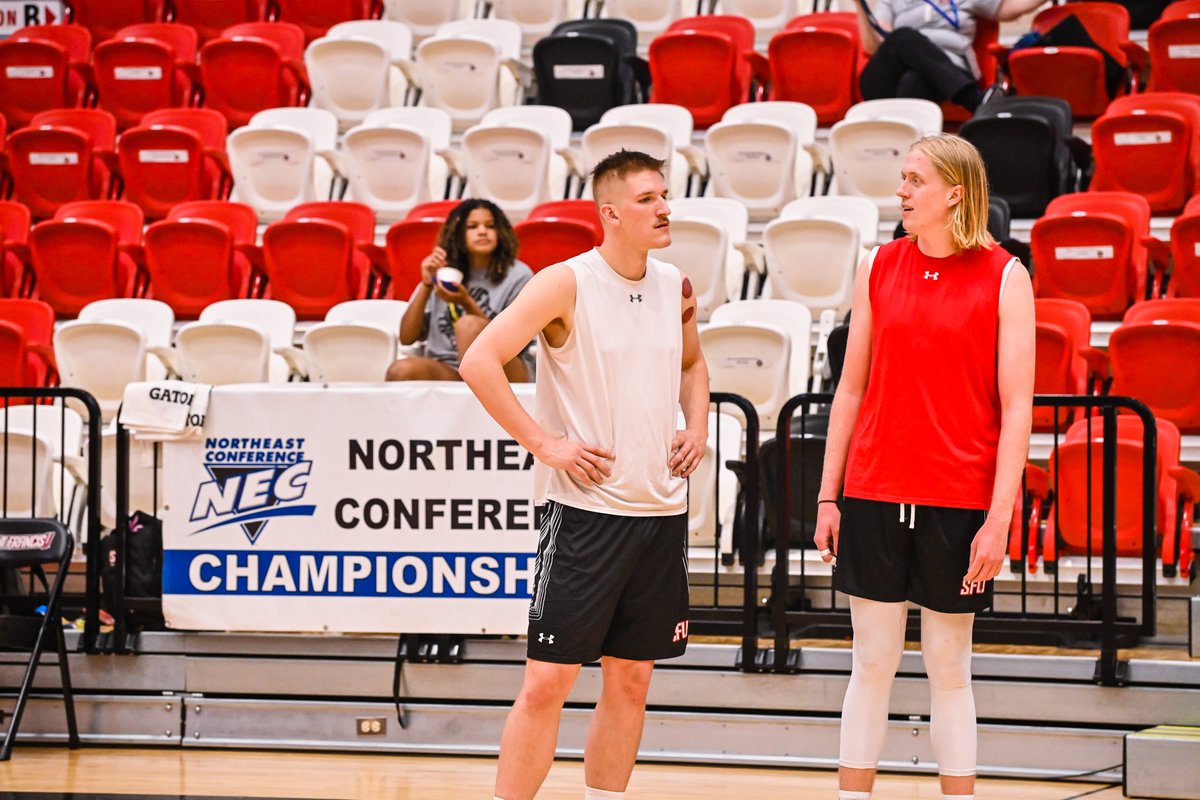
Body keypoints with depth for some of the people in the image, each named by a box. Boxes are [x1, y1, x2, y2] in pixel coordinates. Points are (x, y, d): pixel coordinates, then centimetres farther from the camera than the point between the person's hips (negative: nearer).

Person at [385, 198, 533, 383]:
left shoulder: (517, 276, 1)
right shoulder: (443, 273, 9)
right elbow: (407, 337, 4)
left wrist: (466, 303, -16)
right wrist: (426, 285, -9)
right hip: (448, 372, 2)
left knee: (469, 324, -33)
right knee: (402, 371, -30)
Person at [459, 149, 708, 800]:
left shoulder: (675, 288, 9)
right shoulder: (566, 284, -10)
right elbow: (479, 362, -14)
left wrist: (696, 426, 11)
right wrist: (544, 443, -15)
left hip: (661, 510, 6)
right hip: (585, 508, -6)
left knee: (630, 680, 10)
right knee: (548, 680, -7)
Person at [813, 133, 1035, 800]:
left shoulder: (1004, 277, -3)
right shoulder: (879, 268, 6)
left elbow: (1016, 407, -5)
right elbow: (852, 388, 10)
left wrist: (999, 517, -12)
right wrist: (828, 497, 6)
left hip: (959, 503, -3)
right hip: (874, 494, 3)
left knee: (950, 667, 5)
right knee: (873, 662, 6)